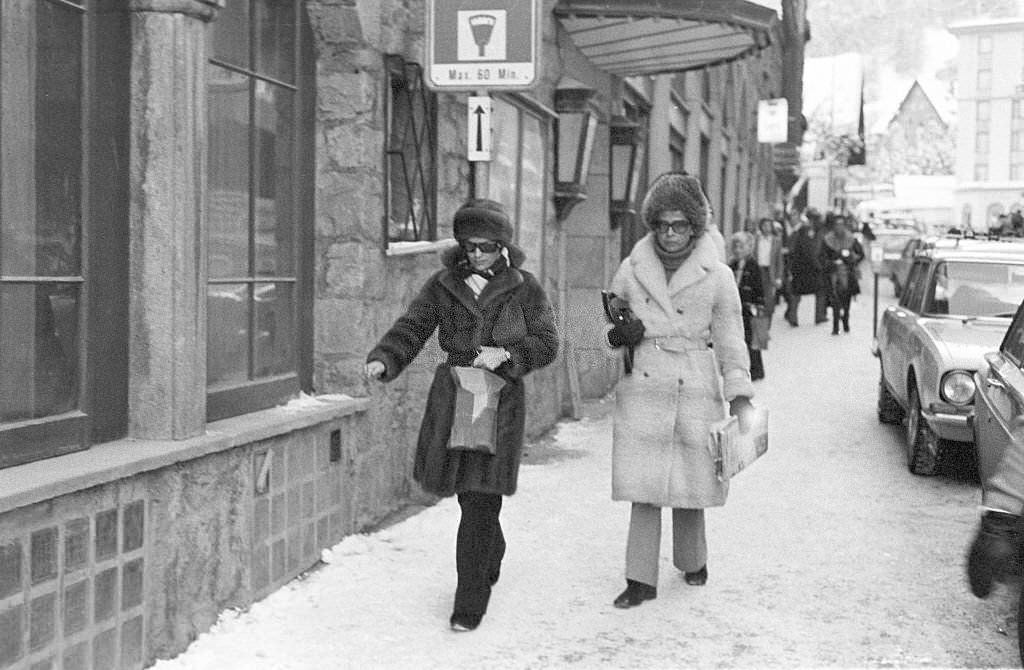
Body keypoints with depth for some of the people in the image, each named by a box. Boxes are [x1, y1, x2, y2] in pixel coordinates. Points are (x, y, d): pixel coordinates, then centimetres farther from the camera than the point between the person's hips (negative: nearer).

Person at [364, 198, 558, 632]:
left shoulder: (524, 288, 2)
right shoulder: (443, 285, 7)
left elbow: (547, 343, 3)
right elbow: (411, 328, 2)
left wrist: (504, 354, -13)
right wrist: (383, 360, -16)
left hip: (500, 401, -3)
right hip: (452, 400, 3)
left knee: (481, 501, -7)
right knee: (469, 495, 11)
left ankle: (470, 604, 2)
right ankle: (491, 559, 42)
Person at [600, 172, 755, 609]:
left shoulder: (716, 277, 1)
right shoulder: (632, 269, 6)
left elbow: (730, 340, 4)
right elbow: (608, 324, 16)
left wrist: (740, 396, -5)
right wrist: (615, 335, -8)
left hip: (696, 395, -1)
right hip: (642, 393, 1)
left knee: (690, 489, 7)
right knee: (643, 490, -1)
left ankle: (692, 562, 33)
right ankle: (641, 580, 7)